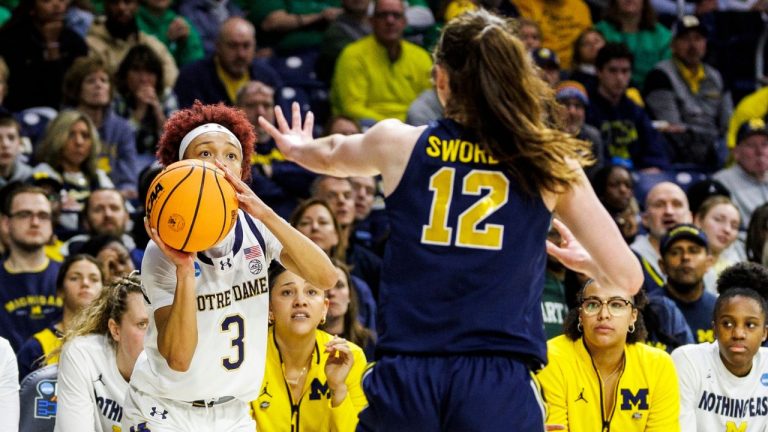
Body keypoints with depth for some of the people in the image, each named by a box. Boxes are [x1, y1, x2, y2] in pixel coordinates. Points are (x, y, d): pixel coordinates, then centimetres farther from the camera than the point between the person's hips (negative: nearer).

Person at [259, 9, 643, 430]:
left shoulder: (398, 143, 9)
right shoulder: (550, 163, 5)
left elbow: (332, 155, 34)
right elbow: (626, 277, 7)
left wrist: (300, 148, 58)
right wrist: (583, 261, 31)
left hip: (404, 380, 2)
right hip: (498, 392, -1)